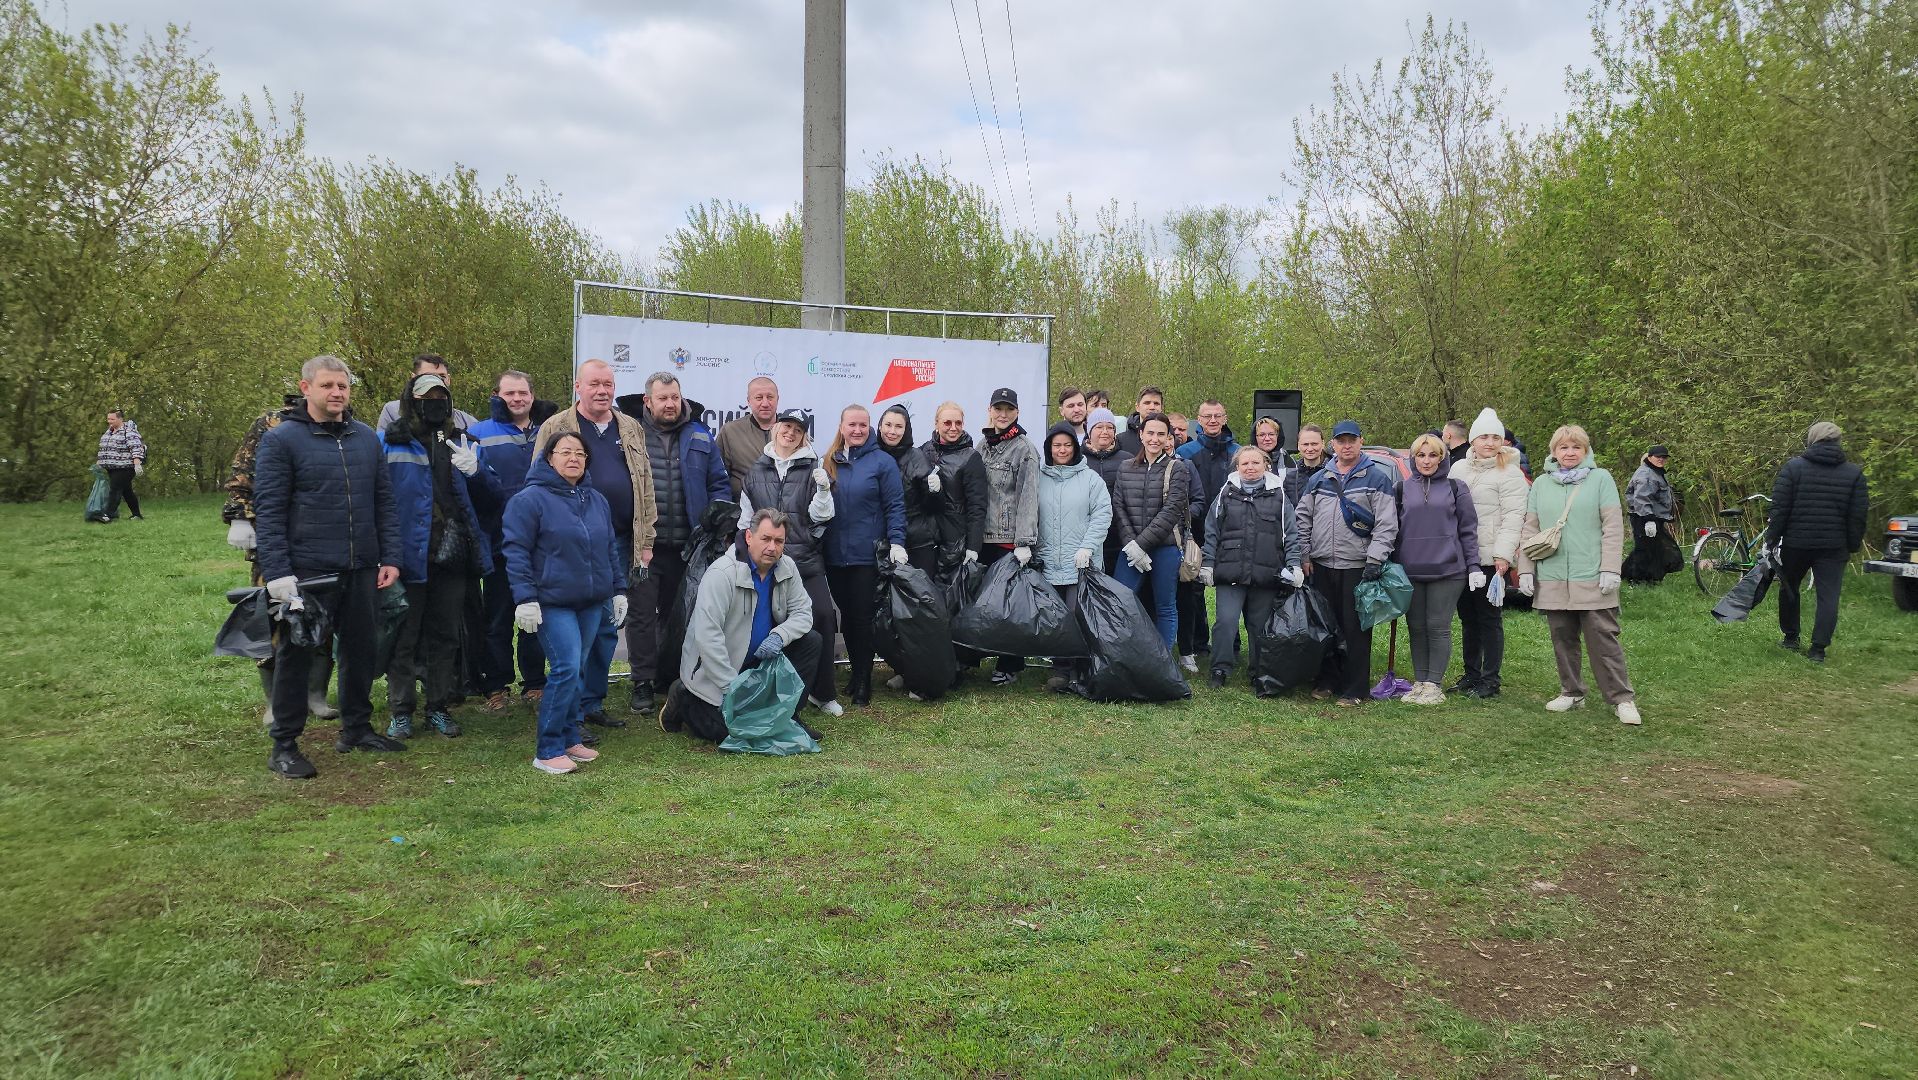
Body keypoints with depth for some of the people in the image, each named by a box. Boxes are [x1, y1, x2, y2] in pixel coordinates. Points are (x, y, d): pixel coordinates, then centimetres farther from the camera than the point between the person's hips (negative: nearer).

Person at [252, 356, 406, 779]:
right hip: (306, 571, -5)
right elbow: (268, 512, -9)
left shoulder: (366, 438, 9)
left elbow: (384, 502, 11)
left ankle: (356, 729, 30)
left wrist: (390, 557, 4)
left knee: (362, 649, 14)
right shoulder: (281, 439, -6)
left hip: (362, 570, 5)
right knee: (296, 655, 4)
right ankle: (284, 745, 15)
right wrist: (277, 573, -15)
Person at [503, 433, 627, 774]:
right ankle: (547, 750, -4)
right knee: (566, 669, -13)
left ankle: (571, 738, 22)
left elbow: (611, 549, 21)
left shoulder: (597, 501, 14)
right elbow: (516, 551, -10)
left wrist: (618, 590, 18)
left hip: (592, 603, 7)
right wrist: (525, 598, -16)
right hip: (553, 603, -7)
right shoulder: (530, 499, -7)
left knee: (575, 671, 11)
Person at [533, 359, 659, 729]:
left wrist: (646, 542, 9)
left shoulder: (632, 429, 13)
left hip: (619, 545, 5)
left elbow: (645, 487, 14)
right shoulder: (555, 428, 0)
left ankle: (593, 703, 23)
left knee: (607, 627, 11)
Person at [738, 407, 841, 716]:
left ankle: (822, 692, 2)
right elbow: (745, 518, 17)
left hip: (807, 559, -1)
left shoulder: (812, 468, 6)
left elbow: (819, 517, 0)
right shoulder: (756, 470, 12)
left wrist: (823, 489, -16)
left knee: (823, 615, -11)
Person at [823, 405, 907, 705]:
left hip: (867, 554, -4)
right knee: (846, 615, 12)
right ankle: (857, 671, 26)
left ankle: (863, 681, 11)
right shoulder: (829, 462, 8)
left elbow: (894, 506, -7)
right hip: (834, 554, 4)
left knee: (862, 616, 0)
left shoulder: (883, 462, -4)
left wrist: (897, 542, -13)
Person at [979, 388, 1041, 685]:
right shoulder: (983, 447, 14)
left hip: (1011, 538, -5)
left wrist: (1025, 543, -17)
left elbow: (1028, 497, -11)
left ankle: (1011, 665, 7)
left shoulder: (1024, 448, -4)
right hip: (984, 537, 5)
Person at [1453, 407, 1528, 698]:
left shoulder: (1509, 473, -4)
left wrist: (1503, 554, -18)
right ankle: (1471, 674, 23)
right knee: (1467, 618, 12)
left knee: (1490, 619, 0)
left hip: (1491, 559, -6)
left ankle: (1490, 680, 8)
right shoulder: (1459, 470, 13)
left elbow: (1513, 517, -10)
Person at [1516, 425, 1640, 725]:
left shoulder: (1601, 479, 2)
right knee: (1562, 638, 10)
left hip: (1592, 577, -4)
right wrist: (1525, 569, 5)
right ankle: (1571, 693, 21)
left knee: (1603, 638, -4)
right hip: (1552, 580, 4)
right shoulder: (1541, 484, 12)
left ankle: (1622, 698, 2)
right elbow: (1529, 529, 12)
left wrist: (1609, 569, -10)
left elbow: (1613, 527, -3)